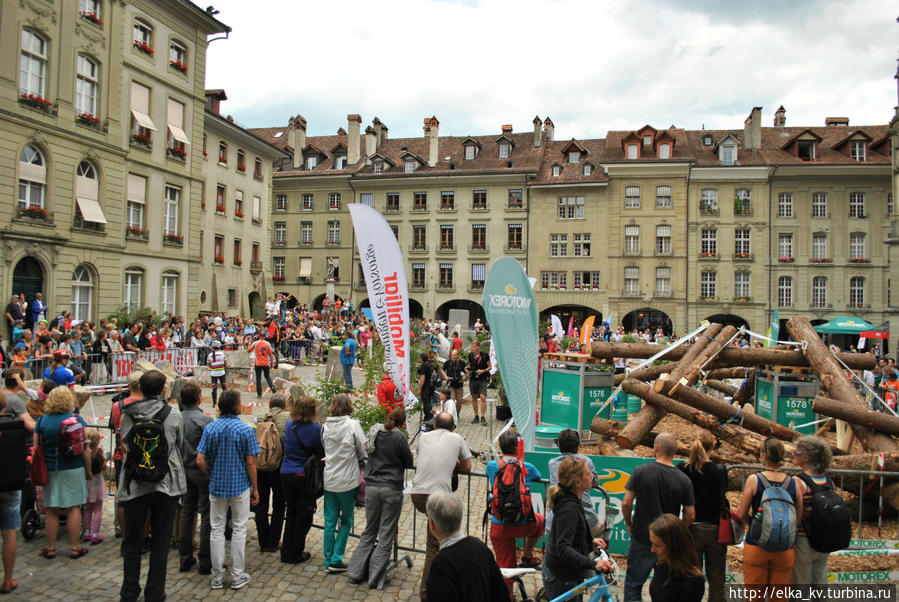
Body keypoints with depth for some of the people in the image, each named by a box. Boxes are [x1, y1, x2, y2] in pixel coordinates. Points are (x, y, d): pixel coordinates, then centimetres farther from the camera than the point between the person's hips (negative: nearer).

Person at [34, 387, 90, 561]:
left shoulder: (41, 421, 0)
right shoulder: (76, 420, -7)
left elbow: (36, 449, 0)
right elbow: (85, 449, -7)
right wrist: (88, 470, 3)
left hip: (49, 470, 2)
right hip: (73, 469, -2)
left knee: (51, 510, 10)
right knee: (74, 508, 5)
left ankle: (50, 548, 17)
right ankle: (75, 547, 10)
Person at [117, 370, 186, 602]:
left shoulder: (127, 415, -4)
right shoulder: (173, 414, -8)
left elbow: (124, 443, 10)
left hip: (134, 485, 2)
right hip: (166, 485, -1)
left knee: (132, 541, 15)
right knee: (160, 541, 9)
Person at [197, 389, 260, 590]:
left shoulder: (210, 428, -3)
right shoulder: (246, 430, -11)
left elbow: (200, 461, -5)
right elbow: (250, 463, -10)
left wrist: (212, 476, 12)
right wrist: (255, 488, 0)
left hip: (216, 487, 2)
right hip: (240, 487, -2)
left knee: (217, 530, 11)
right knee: (239, 530, 8)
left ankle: (217, 577, 18)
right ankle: (237, 577, 14)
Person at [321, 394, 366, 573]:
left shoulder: (326, 425, 0)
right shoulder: (352, 424, -11)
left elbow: (323, 449, 9)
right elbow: (363, 451, -6)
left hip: (329, 480, 4)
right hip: (347, 480, -4)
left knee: (330, 521, 12)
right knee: (346, 521, 8)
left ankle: (328, 560, 18)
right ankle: (336, 560, 5)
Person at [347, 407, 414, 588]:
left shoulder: (374, 431, 4)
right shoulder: (399, 436, -11)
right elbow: (409, 463, -2)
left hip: (371, 487, 5)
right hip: (392, 489, -5)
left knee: (369, 532, 17)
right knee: (386, 535, 5)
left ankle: (356, 572, 16)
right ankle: (374, 577, 8)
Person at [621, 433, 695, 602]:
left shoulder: (640, 471, -12)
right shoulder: (684, 480, -7)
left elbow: (626, 503, -11)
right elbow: (690, 515, -3)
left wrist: (629, 523, 6)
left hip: (642, 537, -2)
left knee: (633, 584, 11)